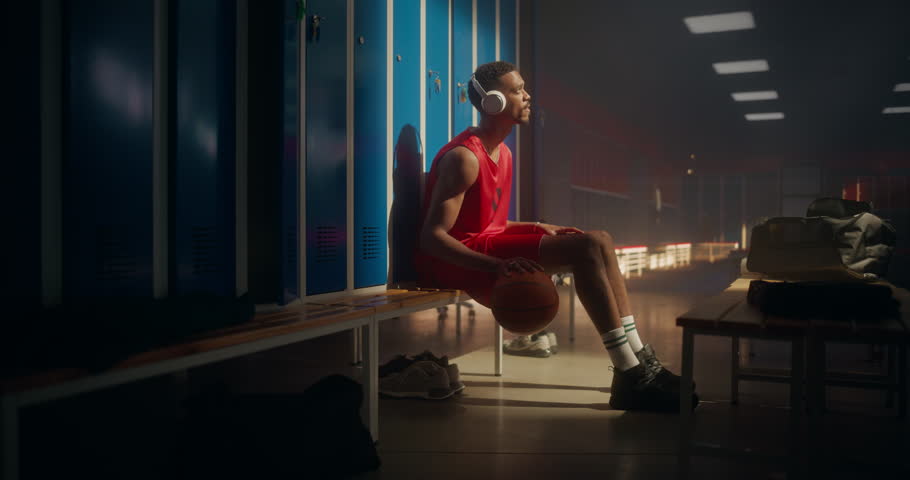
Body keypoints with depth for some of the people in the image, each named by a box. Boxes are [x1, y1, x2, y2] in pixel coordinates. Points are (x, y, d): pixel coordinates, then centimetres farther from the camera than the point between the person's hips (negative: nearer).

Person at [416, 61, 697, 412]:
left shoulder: (502, 153, 15)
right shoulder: (464, 157, -15)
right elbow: (432, 237, -22)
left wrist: (540, 229, 2)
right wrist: (496, 266, -34)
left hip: (486, 245, 10)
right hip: (462, 262, -10)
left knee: (599, 241, 0)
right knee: (587, 248, -22)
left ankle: (639, 362, -3)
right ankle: (632, 380, -19)